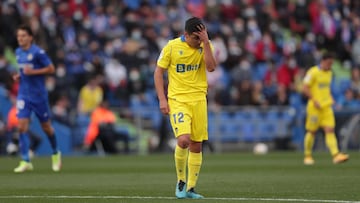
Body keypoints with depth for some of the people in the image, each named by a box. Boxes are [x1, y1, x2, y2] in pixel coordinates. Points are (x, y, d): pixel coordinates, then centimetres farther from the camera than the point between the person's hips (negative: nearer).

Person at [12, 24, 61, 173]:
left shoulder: (38, 52, -13)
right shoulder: (18, 52, 7)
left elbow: (51, 69, -12)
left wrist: (32, 72, -20)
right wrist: (19, 75, 3)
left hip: (39, 95, -5)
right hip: (24, 95, 5)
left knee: (46, 127, 9)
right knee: (22, 126, -10)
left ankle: (55, 153, 34)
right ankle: (25, 162, -11)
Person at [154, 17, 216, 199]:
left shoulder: (205, 46, 2)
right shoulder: (172, 47, -5)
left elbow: (211, 67, -14)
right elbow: (158, 72, 1)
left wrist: (206, 42, -19)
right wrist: (162, 99, -6)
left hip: (198, 100, 3)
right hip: (177, 100, -3)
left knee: (196, 145, 4)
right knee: (183, 140, -21)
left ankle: (190, 188, 14)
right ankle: (181, 181, 1)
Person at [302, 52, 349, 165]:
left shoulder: (329, 73, 14)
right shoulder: (313, 72, -9)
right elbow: (305, 89, -11)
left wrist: (330, 99, 11)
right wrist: (314, 101, -17)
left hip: (326, 106, 6)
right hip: (315, 107, -6)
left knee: (330, 130, -7)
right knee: (312, 131, 3)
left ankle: (336, 155, -18)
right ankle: (307, 156, 16)